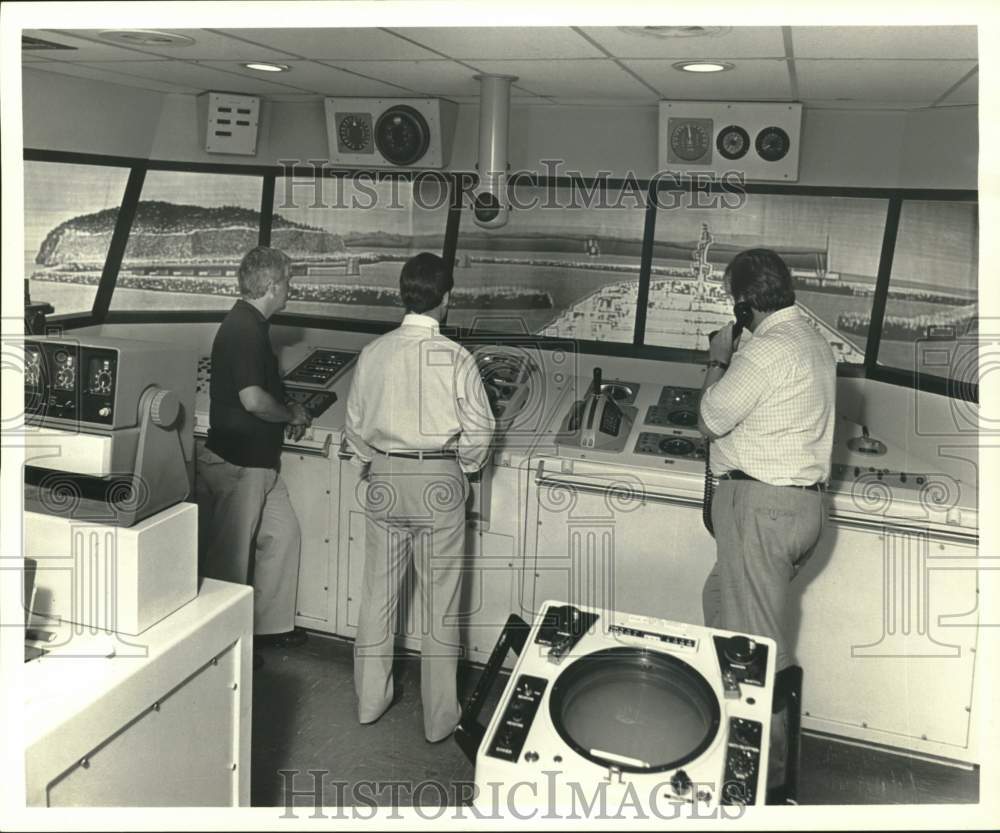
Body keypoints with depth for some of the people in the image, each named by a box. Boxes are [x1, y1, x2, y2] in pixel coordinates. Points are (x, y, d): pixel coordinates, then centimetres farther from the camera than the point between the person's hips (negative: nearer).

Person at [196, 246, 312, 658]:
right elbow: (252, 399, -28)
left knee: (282, 534, 17)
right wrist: (293, 416, -12)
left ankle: (271, 624, 29)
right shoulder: (245, 329, -20)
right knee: (231, 555, 3)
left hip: (258, 459, 10)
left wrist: (286, 411, 11)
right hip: (237, 462, -10)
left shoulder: (249, 324, 12)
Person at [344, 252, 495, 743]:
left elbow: (355, 425, 5)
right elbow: (479, 430, -10)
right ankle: (439, 718, 20)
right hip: (440, 481, -3)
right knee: (440, 603, 8)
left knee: (378, 594, 16)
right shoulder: (455, 358, -13)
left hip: (385, 480, 4)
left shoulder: (374, 353, -3)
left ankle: (370, 701, 31)